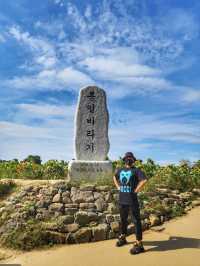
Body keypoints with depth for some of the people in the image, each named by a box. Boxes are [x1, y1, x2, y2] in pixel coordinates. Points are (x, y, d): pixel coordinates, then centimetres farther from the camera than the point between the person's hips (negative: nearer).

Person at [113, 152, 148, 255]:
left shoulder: (136, 170, -9)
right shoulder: (119, 169, 9)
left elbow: (144, 179, -24)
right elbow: (114, 177, 29)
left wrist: (136, 190, -19)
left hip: (132, 200, -6)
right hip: (122, 200, 6)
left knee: (136, 221, 1)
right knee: (123, 219, 21)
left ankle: (139, 244, 11)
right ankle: (122, 237, 39)